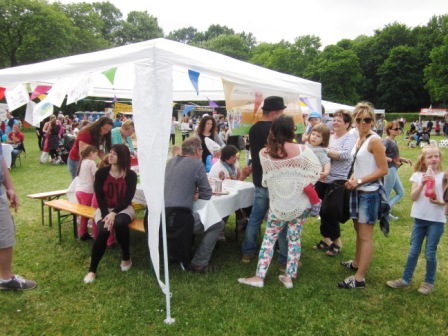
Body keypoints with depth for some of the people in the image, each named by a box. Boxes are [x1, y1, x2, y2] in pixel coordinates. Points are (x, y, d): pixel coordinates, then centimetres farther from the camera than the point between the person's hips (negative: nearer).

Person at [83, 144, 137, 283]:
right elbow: (99, 198, -5)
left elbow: (128, 199, -11)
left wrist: (114, 213, -25)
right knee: (103, 231, -30)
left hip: (123, 208, -1)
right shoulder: (101, 173, -4)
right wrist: (106, 215, -21)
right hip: (104, 209, 1)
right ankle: (92, 270, -14)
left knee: (119, 223, -36)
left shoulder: (131, 175, -8)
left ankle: (126, 258, -11)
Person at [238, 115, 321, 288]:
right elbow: (317, 171, -2)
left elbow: (266, 180, 2)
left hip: (278, 204, -1)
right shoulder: (302, 150, -12)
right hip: (300, 203, 1)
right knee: (294, 238, 12)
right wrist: (301, 183, 9)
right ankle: (289, 277, 21)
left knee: (269, 238, 11)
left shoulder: (264, 153, -11)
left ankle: (259, 276, 14)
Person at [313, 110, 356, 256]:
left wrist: (325, 150, -18)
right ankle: (326, 239, 31)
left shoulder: (350, 137, -5)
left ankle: (337, 241, 23)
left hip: (337, 182, -6)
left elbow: (345, 155, -22)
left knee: (330, 212, 1)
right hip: (322, 179, 6)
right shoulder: (329, 136, 12)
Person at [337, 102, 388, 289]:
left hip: (369, 193, -8)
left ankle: (359, 278, 4)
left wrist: (359, 181, -18)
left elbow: (383, 170, -15)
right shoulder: (360, 139, 11)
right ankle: (357, 263, 38)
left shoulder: (374, 141, -14)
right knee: (359, 230, 21)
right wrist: (352, 178, 2)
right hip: (357, 191, 8)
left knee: (366, 236, -2)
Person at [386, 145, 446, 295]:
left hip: (437, 220, -2)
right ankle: (406, 279, 20)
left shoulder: (444, 177, -3)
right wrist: (422, 184, -20)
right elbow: (413, 197, -7)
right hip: (419, 218, 2)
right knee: (413, 251, 10)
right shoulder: (418, 175, 0)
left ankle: (429, 282, 24)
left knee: (430, 253, 5)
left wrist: (440, 201, -21)